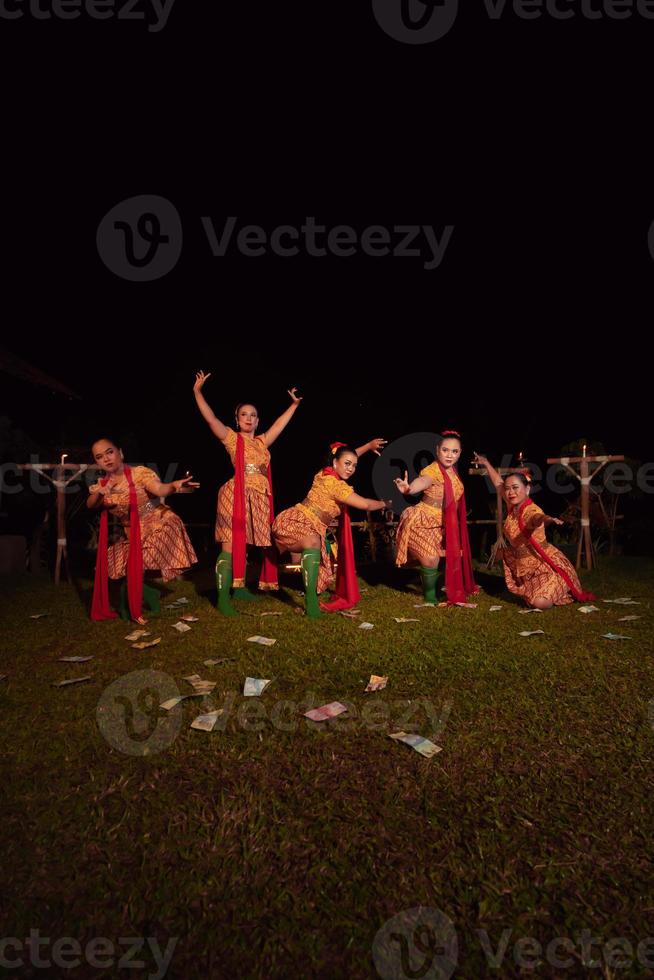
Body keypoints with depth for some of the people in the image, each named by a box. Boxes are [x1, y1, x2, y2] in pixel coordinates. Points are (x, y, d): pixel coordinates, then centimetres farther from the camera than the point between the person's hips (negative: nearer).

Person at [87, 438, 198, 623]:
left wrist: (174, 486, -58)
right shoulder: (102, 484, 2)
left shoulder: (139, 473, -16)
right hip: (131, 535, 7)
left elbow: (160, 489, -35)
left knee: (135, 571, -18)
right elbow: (90, 505, -15)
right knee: (114, 567, 3)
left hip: (159, 526, -6)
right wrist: (99, 493, -37)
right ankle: (147, 593, 23)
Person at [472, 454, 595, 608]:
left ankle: (561, 591, 13)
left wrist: (548, 519, -69)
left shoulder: (531, 510, -21)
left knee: (540, 603, -21)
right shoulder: (512, 507, 0)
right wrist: (486, 463, 21)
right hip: (525, 566, 9)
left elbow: (538, 517, -47)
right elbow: (498, 483, 13)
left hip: (546, 565, -8)